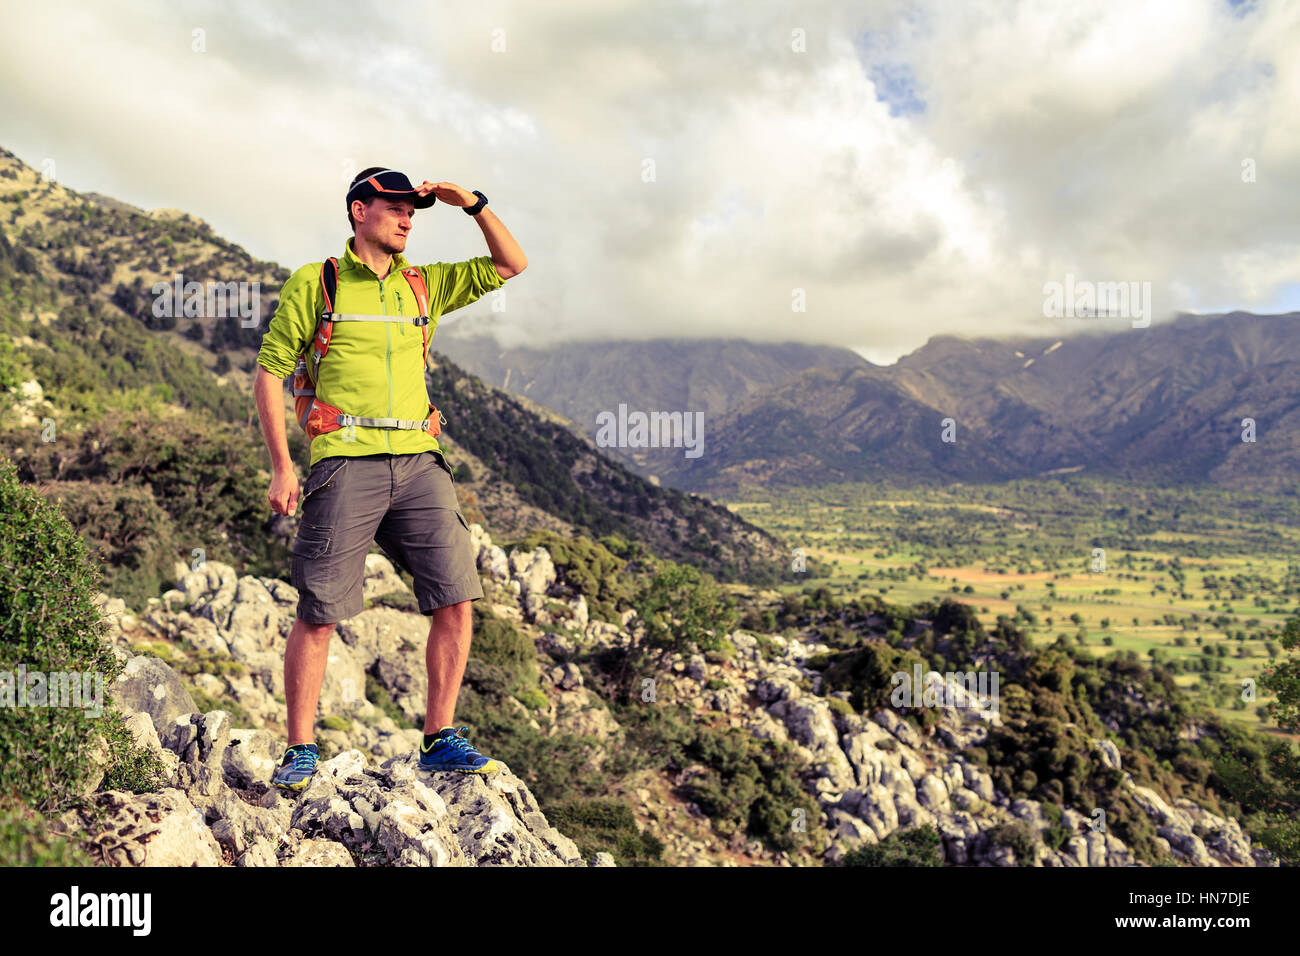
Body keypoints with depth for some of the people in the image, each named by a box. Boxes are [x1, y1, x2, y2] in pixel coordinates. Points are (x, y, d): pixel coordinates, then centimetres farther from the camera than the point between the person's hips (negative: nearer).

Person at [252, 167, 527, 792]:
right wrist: (282, 467, -4)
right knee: (318, 615, -2)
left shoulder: (424, 285, 17)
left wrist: (473, 204, 6)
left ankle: (440, 741, 11)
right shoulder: (314, 283, 5)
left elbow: (510, 266, 19)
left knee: (456, 599, -3)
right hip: (346, 464, -4)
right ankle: (300, 753, 15)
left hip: (419, 463, 4)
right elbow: (269, 372, 4)